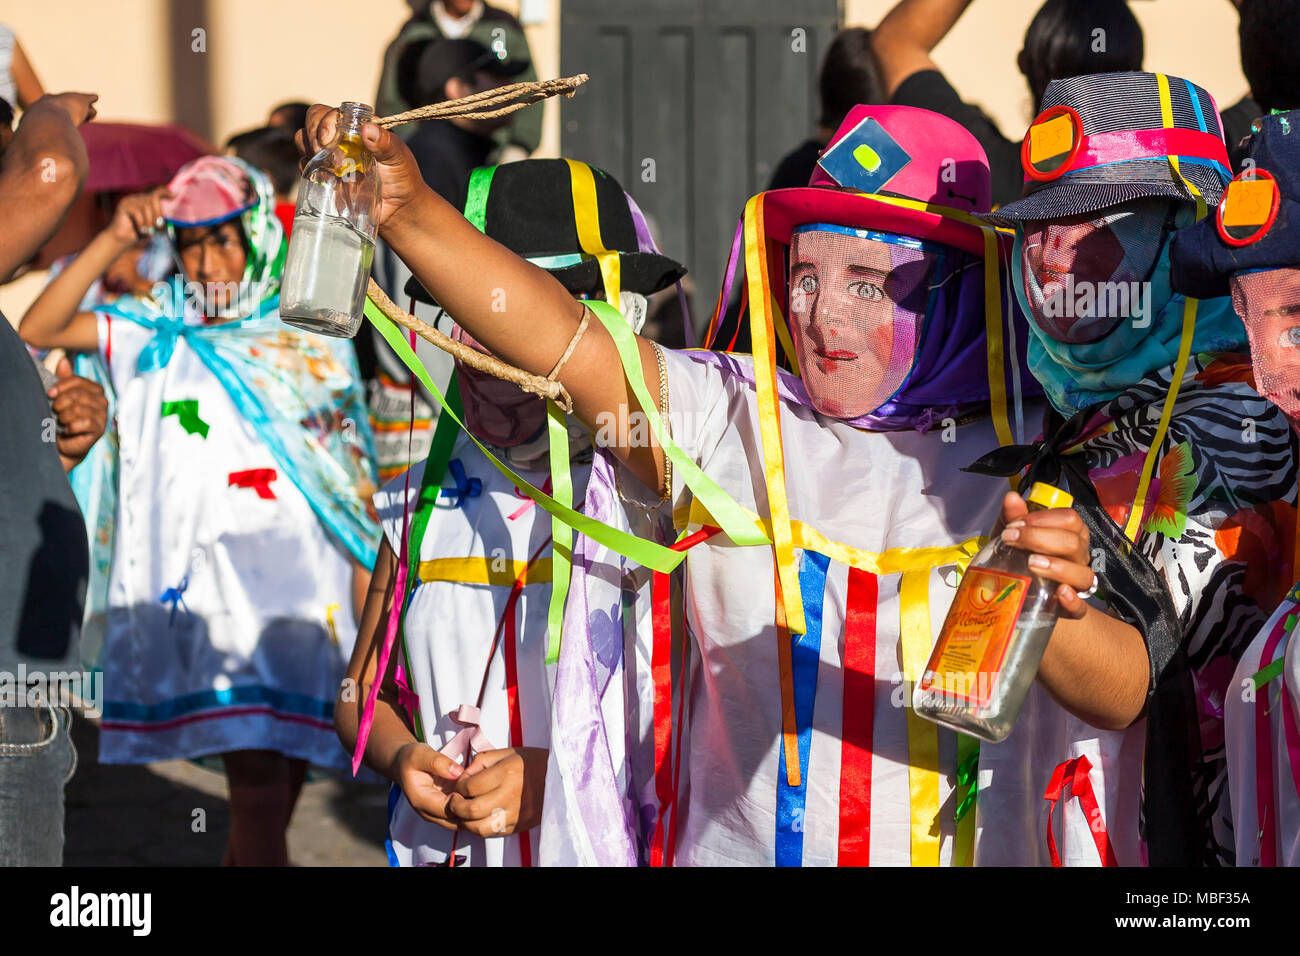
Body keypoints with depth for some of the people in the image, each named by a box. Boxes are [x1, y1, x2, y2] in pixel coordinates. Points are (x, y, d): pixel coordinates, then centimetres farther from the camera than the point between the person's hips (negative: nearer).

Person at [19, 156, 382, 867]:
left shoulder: (315, 341, 10)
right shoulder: (156, 338, 9)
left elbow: (353, 482, 10)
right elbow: (37, 331, -4)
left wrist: (370, 614, 4)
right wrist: (112, 241, -10)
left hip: (306, 591, 1)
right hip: (211, 589, -1)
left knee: (271, 796, 0)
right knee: (258, 781, -12)